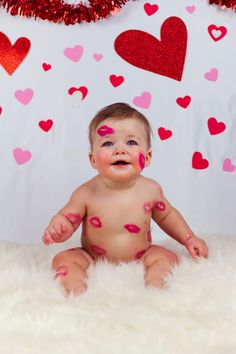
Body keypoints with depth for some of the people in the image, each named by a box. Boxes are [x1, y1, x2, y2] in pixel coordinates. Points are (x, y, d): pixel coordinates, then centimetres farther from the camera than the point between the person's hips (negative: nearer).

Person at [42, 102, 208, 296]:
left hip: (139, 260, 1)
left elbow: (166, 215, 9)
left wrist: (189, 238, 6)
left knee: (167, 257, -18)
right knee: (63, 259, -20)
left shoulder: (150, 190, -11)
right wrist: (57, 228, -32)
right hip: (94, 261, -1)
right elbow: (66, 219, -9)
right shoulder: (86, 193, -19)